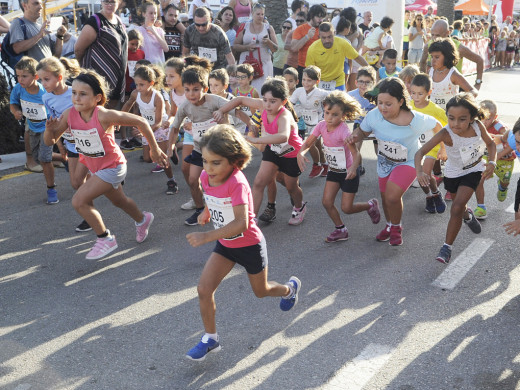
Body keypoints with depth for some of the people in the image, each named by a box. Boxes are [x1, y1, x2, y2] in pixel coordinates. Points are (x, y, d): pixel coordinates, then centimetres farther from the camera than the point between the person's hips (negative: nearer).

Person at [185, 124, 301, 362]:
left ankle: (290, 288, 53)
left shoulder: (237, 184, -33)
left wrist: (207, 236, -47)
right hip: (225, 245, 6)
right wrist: (207, 212, -4)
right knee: (204, 289, -7)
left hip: (250, 246, -6)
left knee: (261, 291, 19)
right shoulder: (206, 177, -11)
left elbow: (241, 224, -42)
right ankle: (210, 339, 12)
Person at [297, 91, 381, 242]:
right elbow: (307, 144, -8)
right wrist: (300, 153, -31)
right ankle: (341, 230, 22)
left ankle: (370, 205, 29)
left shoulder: (344, 131, -28)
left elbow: (356, 153, -35)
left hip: (349, 172, -6)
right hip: (334, 170, 6)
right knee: (327, 202, 0)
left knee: (346, 208, -1)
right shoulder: (322, 126, -11)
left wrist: (353, 168, -55)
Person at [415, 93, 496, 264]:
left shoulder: (478, 126, -24)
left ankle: (447, 247, -4)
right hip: (453, 173, 1)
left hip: (473, 171, -1)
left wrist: (491, 163, -19)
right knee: (458, 207, 24)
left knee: (457, 208, -16)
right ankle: (467, 215, 62)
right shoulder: (446, 134, -32)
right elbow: (420, 152, -40)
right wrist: (419, 171, -58)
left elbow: (490, 143, -3)